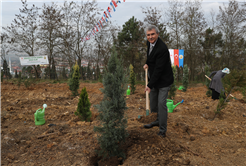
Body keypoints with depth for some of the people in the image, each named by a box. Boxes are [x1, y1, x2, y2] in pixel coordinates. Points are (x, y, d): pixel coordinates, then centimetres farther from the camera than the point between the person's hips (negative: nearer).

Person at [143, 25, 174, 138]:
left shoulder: (162, 48, -27)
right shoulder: (149, 42, 1)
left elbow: (159, 69, -28)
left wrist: (150, 85, -27)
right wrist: (147, 63, 1)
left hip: (163, 80, -9)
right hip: (153, 78, 9)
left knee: (161, 103, -7)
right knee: (153, 101, 17)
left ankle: (162, 130, 8)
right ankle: (159, 120, 40)